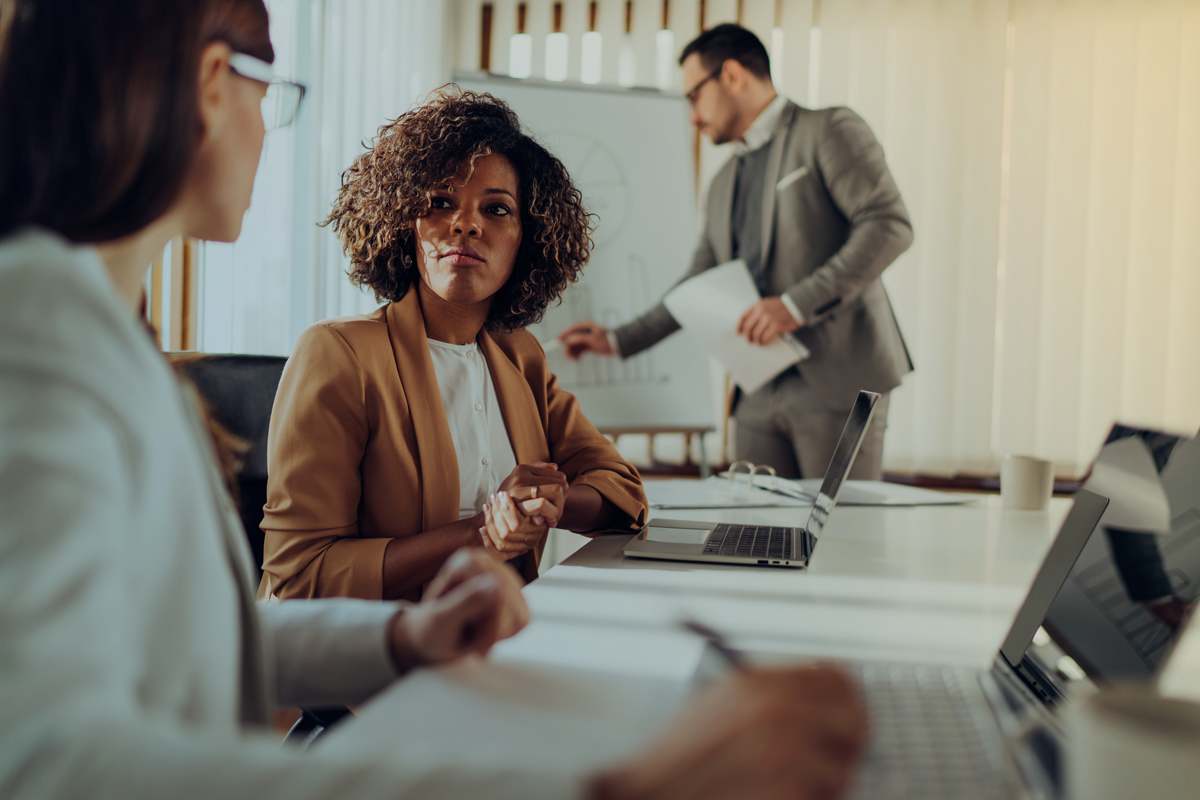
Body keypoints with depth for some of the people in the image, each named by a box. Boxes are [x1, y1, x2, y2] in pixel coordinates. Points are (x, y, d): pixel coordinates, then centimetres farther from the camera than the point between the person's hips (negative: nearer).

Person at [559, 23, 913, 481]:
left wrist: (797, 303, -19)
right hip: (760, 393, 7)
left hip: (838, 379, -6)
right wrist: (618, 341, 24)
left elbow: (889, 225, -13)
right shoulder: (725, 184, 23)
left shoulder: (828, 131, 0)